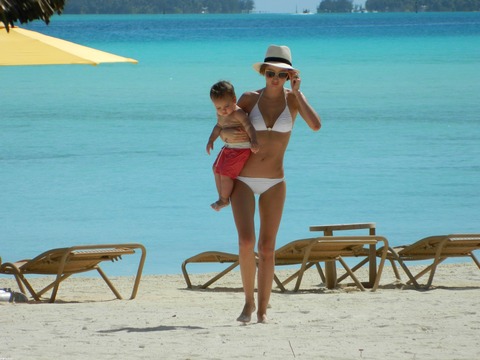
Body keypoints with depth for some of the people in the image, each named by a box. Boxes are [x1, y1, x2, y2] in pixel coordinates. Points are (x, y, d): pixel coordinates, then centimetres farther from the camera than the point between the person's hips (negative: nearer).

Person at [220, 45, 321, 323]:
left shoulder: (294, 99, -1)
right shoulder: (250, 99, 0)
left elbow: (316, 125, -19)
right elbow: (224, 130, 8)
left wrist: (297, 93, -17)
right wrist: (227, 134, -16)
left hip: (274, 183, 1)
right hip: (243, 180, -1)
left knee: (267, 248, 1)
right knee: (246, 242, -16)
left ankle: (262, 310, 9)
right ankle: (249, 302, 1)